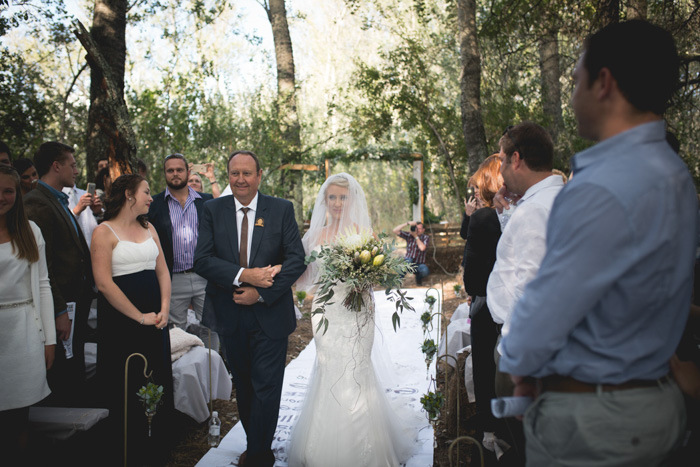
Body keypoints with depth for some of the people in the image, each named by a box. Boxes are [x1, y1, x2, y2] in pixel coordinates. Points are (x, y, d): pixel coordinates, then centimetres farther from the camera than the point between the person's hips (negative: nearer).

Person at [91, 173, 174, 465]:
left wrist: (164, 309, -4)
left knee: (158, 381, 13)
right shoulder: (104, 232, -9)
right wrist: (140, 317, -14)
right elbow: (104, 282, -16)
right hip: (121, 320, -6)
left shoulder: (149, 228, 11)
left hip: (155, 318, 6)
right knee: (127, 386, 5)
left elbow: (162, 270, 10)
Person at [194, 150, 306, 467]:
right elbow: (202, 260, -8)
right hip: (230, 315, 2)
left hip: (270, 315, -2)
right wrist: (244, 275, -22)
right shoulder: (212, 210, 1)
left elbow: (297, 259, -8)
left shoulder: (282, 209, -2)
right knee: (243, 386, 16)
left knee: (266, 387, 2)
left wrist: (260, 293, -16)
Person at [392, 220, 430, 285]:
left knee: (425, 270, -34)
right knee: (409, 260, -37)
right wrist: (407, 223, -23)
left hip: (419, 264, 0)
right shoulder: (409, 235, -2)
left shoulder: (426, 238, -4)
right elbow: (395, 231, -16)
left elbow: (422, 248, -25)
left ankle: (418, 278, 4)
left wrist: (416, 236, -19)